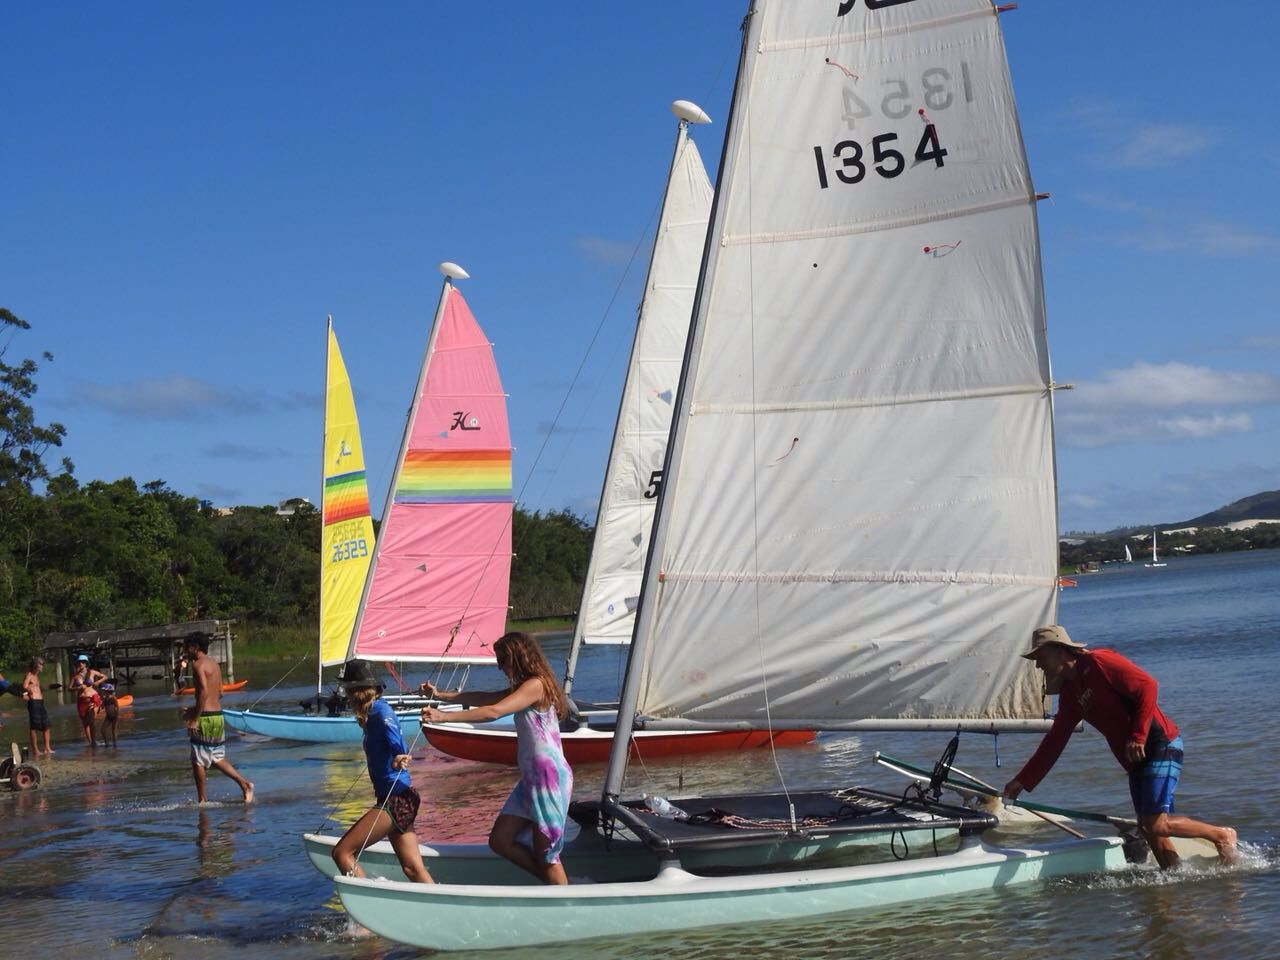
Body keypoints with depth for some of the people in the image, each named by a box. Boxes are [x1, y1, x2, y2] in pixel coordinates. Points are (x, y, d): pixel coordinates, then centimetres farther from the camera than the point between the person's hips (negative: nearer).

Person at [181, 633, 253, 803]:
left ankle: (202, 800, 5)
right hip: (218, 715, 9)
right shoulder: (213, 663, 16)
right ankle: (245, 784, 5)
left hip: (205, 718, -9)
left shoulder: (198, 664, -11)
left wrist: (194, 719, -21)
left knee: (198, 761, 1)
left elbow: (204, 691, -22)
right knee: (217, 759, 16)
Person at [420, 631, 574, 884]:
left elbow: (493, 711, -25)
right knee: (500, 840, 8)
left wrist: (444, 716, -28)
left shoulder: (536, 685, -14)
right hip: (531, 778, 10)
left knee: (545, 856, -4)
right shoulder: (524, 688, 18)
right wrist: (439, 695, 18)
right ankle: (564, 885, 14)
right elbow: (484, 698, 22)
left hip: (549, 777, -10)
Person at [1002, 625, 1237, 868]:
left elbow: (1147, 684, -17)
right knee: (1147, 828, 4)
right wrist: (1022, 781, 14)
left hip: (1161, 745, -9)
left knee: (1157, 825, -14)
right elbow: (1054, 741, 17)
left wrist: (1138, 737, -20)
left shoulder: (1098, 662, -11)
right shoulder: (1069, 693, 14)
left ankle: (1221, 834, 3)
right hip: (1136, 759, 9)